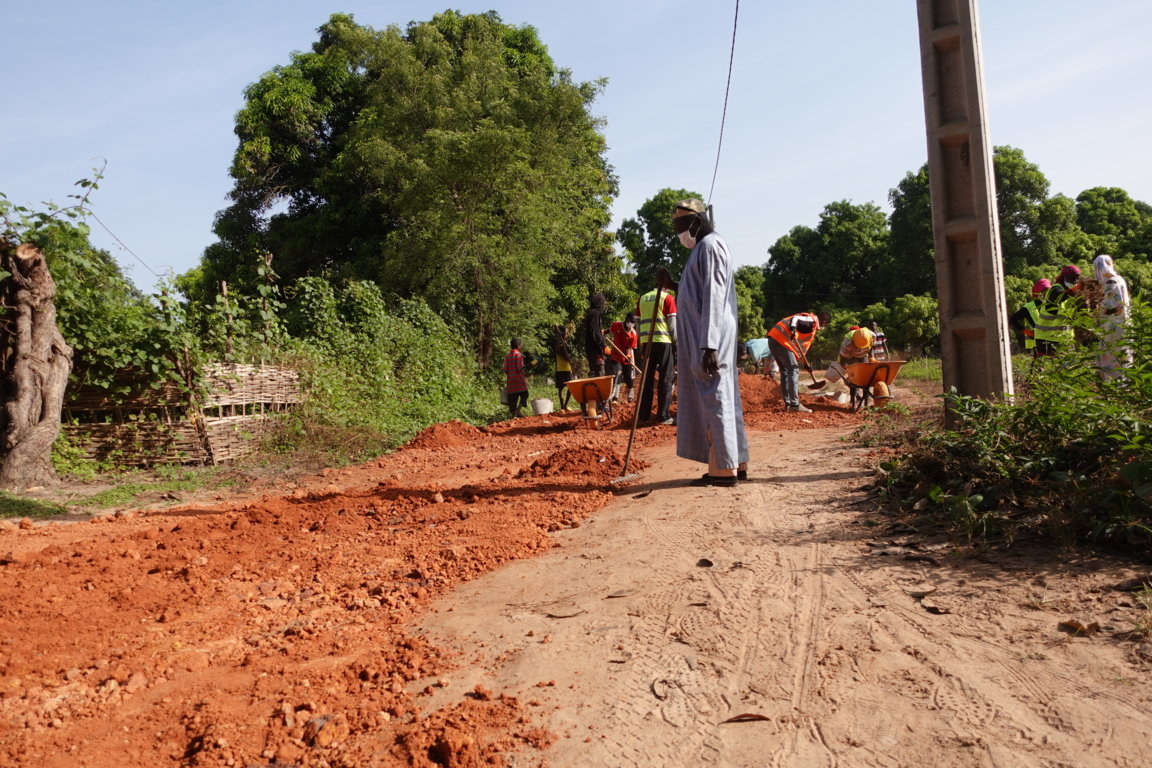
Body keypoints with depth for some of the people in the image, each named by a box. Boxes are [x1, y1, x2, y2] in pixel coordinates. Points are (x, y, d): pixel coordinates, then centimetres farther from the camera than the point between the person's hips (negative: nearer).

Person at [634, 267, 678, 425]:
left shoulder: (642, 299, 15)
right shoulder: (668, 298, 1)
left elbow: (638, 322, 13)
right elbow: (672, 324, -4)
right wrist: (676, 344, 2)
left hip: (646, 342, 4)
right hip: (664, 341, -4)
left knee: (647, 379, 8)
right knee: (665, 380, 1)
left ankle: (644, 416, 7)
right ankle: (663, 416, -2)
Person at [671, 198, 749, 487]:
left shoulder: (710, 245, -8)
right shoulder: (701, 248, 21)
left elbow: (713, 297, -18)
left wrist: (709, 344, -22)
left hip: (709, 338, -10)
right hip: (702, 338, 10)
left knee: (715, 398, -8)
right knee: (721, 398, 10)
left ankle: (724, 468, -4)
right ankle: (735, 463, 15)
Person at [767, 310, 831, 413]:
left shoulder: (808, 319, 29)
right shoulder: (812, 320, -1)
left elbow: (803, 344, 32)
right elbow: (795, 319, -22)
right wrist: (792, 329, -41)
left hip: (773, 338, 10)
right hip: (782, 340, -10)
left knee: (785, 371, 16)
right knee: (793, 370, -7)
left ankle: (788, 404, 19)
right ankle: (795, 405, -7)